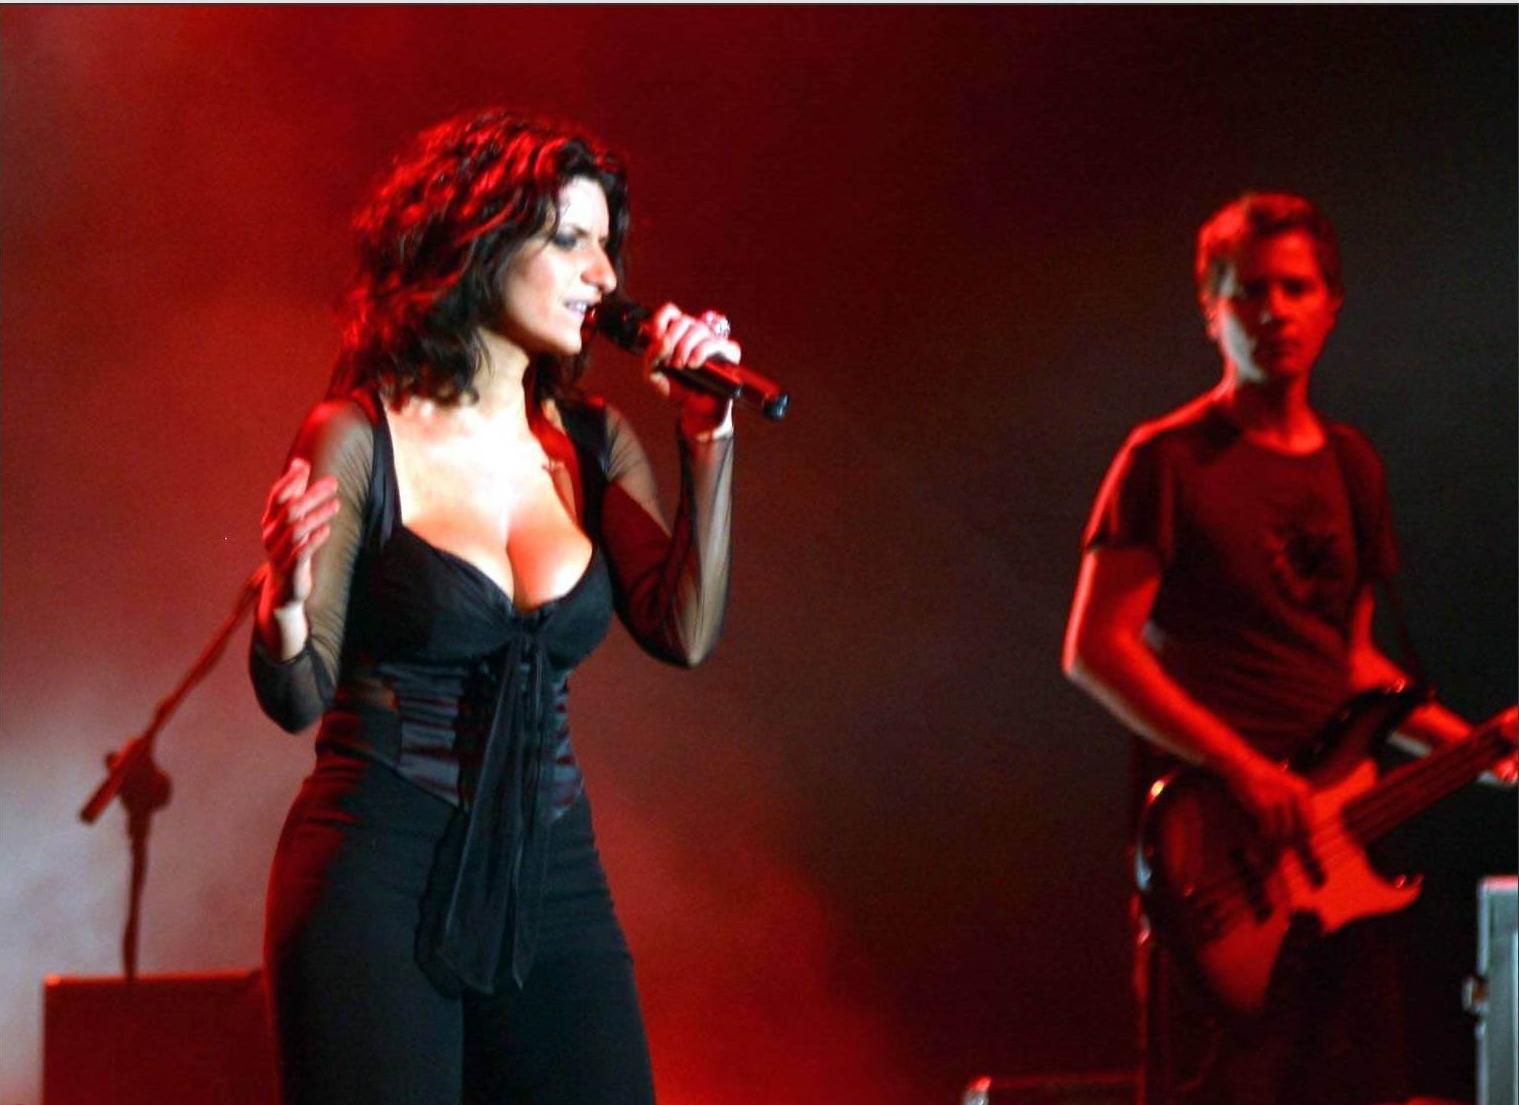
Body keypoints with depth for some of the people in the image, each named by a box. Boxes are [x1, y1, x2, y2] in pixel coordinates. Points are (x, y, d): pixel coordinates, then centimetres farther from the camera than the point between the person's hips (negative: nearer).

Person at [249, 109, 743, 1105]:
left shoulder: (593, 444, 8)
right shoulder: (361, 441, -5)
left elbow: (687, 635, -3)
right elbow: (298, 697, -6)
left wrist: (708, 439, -4)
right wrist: (287, 599, -27)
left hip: (554, 880, 5)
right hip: (383, 872, -4)